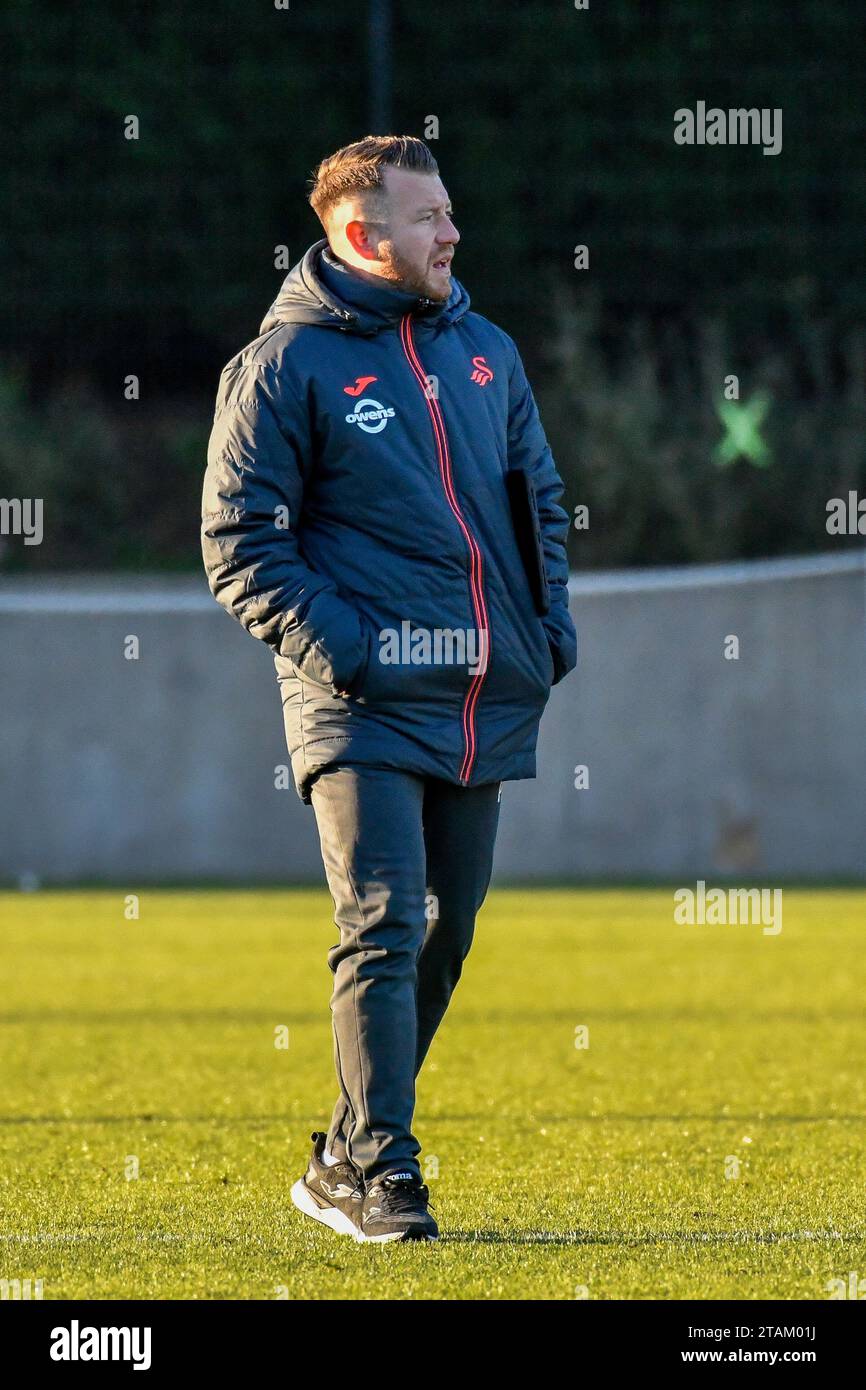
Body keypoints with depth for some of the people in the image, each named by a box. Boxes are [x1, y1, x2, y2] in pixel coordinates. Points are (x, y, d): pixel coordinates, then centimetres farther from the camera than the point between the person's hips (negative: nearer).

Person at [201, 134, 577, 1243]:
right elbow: (239, 540, -5)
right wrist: (333, 647, -16)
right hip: (366, 705, -6)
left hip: (486, 697, 6)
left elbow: (537, 494, 26)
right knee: (385, 927, -15)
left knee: (444, 932, 10)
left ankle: (343, 1165, 22)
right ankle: (378, 1173, -13)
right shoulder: (282, 365, -4)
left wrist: (550, 623, 11)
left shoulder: (485, 351, 15)